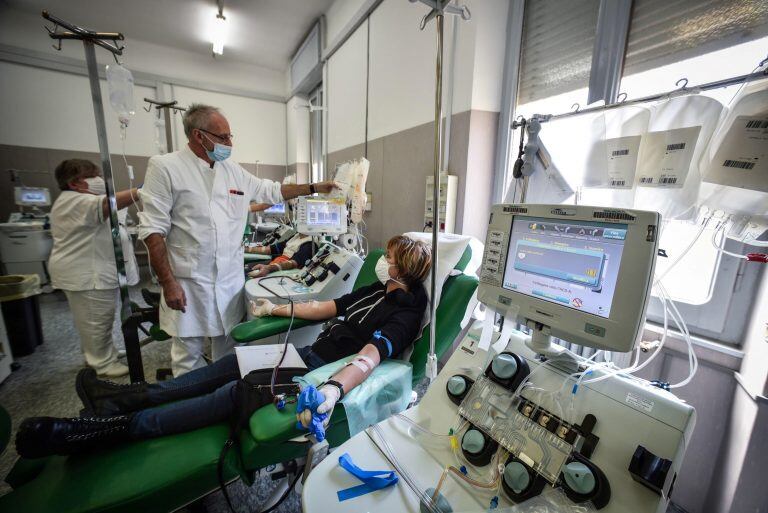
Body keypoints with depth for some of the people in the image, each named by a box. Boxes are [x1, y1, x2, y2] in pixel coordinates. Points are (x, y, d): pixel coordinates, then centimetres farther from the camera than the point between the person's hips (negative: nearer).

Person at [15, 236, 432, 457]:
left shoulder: (403, 313, -14)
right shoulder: (377, 290, 10)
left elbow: (371, 356, -32)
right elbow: (326, 307, 15)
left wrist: (334, 389, -49)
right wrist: (274, 309, 21)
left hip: (323, 370, -8)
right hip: (312, 352, 8)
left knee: (233, 392, -17)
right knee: (230, 365, 5)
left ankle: (114, 428, -9)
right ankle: (131, 396, 14)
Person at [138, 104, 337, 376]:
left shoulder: (234, 170, 7)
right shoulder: (164, 167, -8)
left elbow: (272, 190, 17)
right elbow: (153, 230, -10)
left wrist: (315, 188, 13)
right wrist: (168, 283, -13)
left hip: (231, 280, 5)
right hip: (188, 284, -4)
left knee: (229, 351, 18)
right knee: (188, 356, 11)